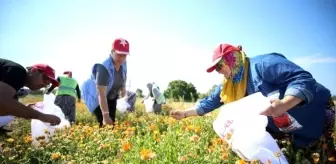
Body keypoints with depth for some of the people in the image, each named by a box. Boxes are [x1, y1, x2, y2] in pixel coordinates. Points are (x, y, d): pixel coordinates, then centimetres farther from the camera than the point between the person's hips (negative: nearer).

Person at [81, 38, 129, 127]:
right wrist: (105, 115, -41)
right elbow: (101, 95, -40)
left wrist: (123, 87, 10)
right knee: (105, 123, -14)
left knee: (112, 121, 7)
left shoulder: (123, 63, -15)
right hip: (95, 96, -7)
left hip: (111, 96, 7)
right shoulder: (104, 67, -37)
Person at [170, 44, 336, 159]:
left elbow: (303, 78, -33)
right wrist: (185, 113, -5)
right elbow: (209, 102, 0)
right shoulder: (229, 85, -4)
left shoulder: (263, 64, -27)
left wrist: (284, 104, -51)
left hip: (318, 116, -6)